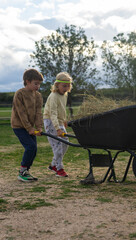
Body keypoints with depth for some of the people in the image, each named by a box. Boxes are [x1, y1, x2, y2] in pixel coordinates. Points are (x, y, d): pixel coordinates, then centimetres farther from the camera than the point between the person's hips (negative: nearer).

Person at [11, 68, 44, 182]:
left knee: (33, 149, 4)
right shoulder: (19, 94, -15)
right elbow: (22, 113, -18)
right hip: (19, 126, -7)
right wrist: (29, 128, -20)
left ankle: (26, 171, 18)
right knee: (31, 146, -18)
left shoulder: (38, 96, 4)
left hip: (30, 127, 7)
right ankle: (22, 172, -6)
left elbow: (38, 112, -2)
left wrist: (39, 127, -15)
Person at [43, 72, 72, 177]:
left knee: (65, 143, 9)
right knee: (57, 144, -12)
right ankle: (59, 169, -2)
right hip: (50, 122, -9)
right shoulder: (54, 96, -23)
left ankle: (53, 165, 22)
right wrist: (57, 129, -39)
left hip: (59, 122, 9)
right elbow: (53, 114, -31)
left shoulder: (65, 94, 6)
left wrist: (64, 120, 32)